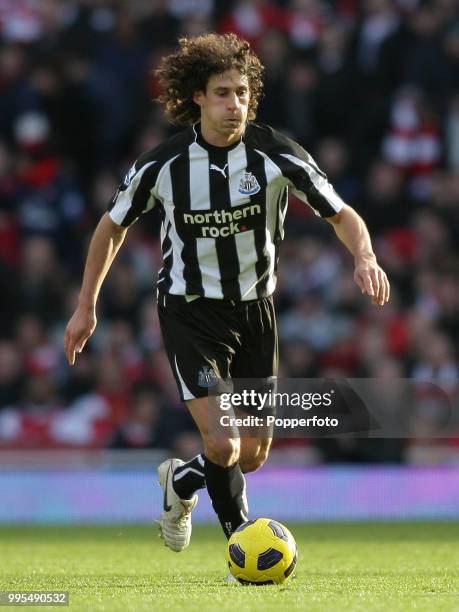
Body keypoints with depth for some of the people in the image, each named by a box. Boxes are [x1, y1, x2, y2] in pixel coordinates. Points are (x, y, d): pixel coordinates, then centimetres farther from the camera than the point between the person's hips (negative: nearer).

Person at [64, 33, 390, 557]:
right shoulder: (163, 164, -13)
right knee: (222, 445, -20)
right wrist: (86, 306, 7)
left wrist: (364, 257, -29)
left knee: (253, 457, 9)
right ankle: (244, 548, 5)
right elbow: (113, 225, 4)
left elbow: (342, 215, -7)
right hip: (190, 311, -3)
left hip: (254, 310, 3)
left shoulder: (277, 154, -13)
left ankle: (182, 481, 41)